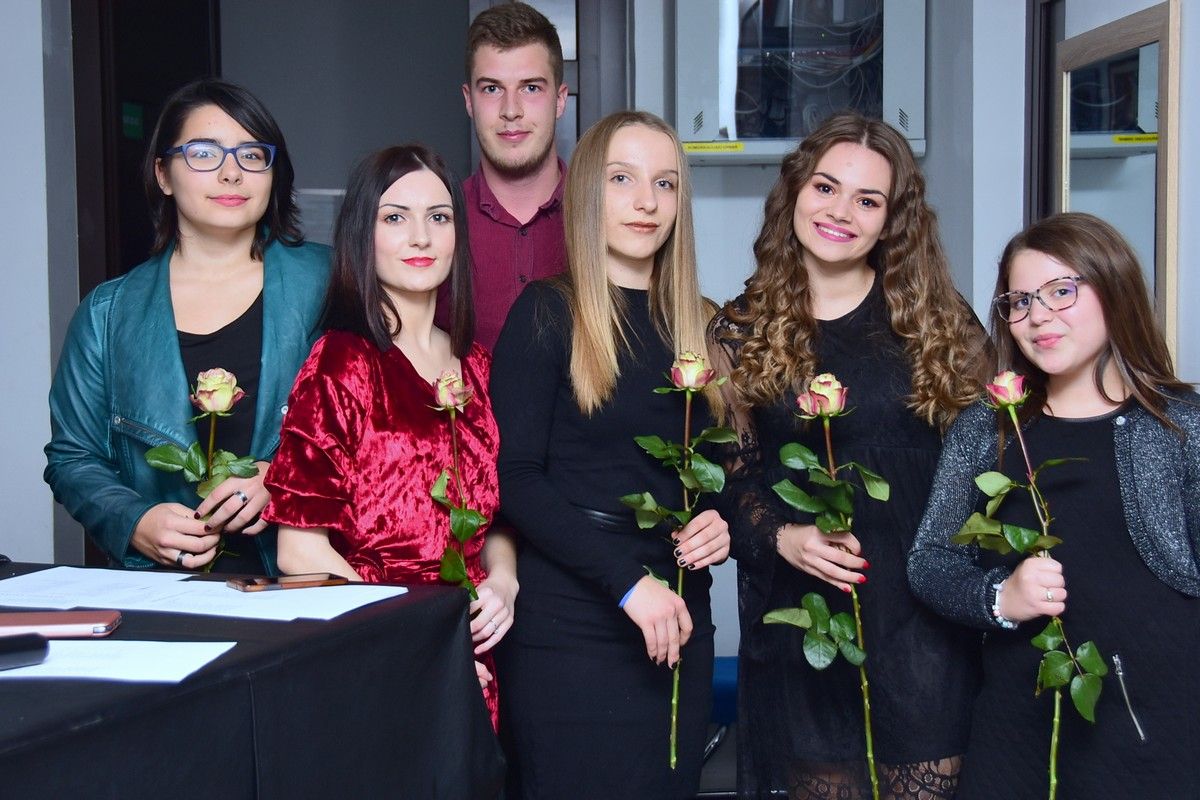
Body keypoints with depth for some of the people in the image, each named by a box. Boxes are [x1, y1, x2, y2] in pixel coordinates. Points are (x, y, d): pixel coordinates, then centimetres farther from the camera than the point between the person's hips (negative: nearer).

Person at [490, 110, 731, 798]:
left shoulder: (701, 325, 11)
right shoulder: (548, 312, -4)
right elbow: (516, 479, -12)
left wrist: (722, 524, -4)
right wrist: (629, 583, -19)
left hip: (680, 622, 5)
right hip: (570, 628, -5)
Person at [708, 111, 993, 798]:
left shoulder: (938, 321, 3)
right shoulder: (741, 332, 4)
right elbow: (729, 473, 5)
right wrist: (780, 537, -13)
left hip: (922, 618, 0)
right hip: (797, 618, 1)